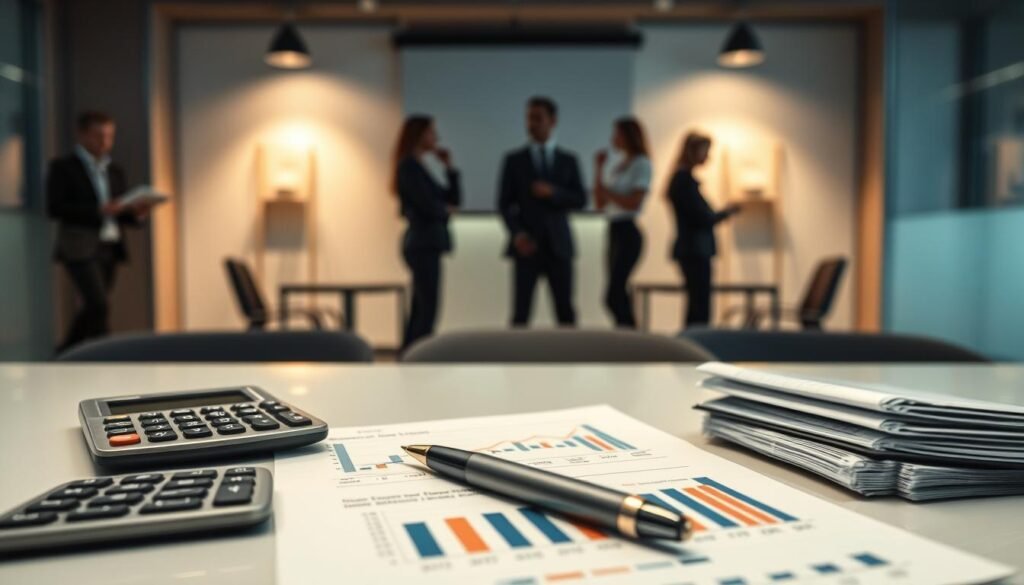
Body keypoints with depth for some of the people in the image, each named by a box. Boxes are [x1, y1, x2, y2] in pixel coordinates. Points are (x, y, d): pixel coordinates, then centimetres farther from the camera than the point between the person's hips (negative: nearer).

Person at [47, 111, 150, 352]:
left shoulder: (115, 171, 18)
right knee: (98, 305, -16)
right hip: (80, 248, -6)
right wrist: (98, 210, -19)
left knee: (92, 308, 7)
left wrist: (135, 212, -3)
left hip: (110, 249, 6)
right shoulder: (63, 167, 1)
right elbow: (54, 208, -9)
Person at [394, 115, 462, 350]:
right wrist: (446, 210, 2)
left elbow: (454, 198, 17)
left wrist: (449, 166, 9)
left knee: (419, 311, 9)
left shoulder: (418, 167, 20)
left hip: (425, 244, 9)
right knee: (428, 311, -9)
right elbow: (428, 206, -19)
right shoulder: (409, 166, -9)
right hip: (423, 244, -9)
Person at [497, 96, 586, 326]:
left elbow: (580, 200, 4)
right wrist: (516, 233, -15)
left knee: (565, 311, 3)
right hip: (527, 245, -1)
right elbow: (504, 204, 1)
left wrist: (553, 192, -14)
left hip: (558, 245, 2)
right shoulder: (514, 160, 6)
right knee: (521, 312, -5)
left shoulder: (568, 160, 10)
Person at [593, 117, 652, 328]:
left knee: (613, 296, -15)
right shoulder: (618, 166, 17)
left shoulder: (641, 164, -4)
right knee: (619, 294, 9)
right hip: (614, 231, 8)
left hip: (628, 233, -8)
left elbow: (633, 203, -13)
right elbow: (600, 204, 12)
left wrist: (606, 191, -9)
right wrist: (598, 169, 8)